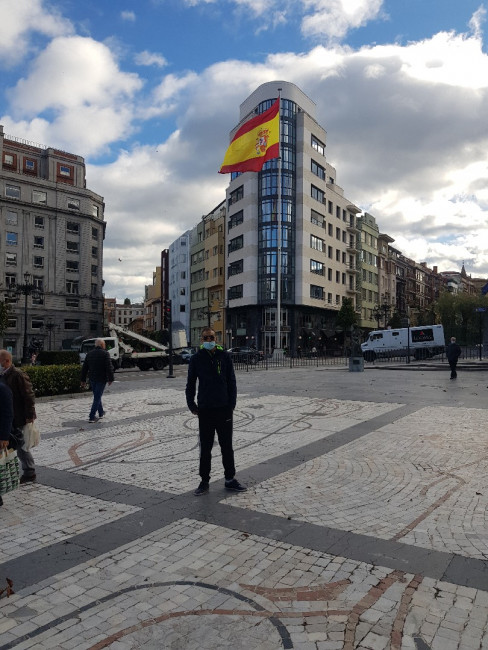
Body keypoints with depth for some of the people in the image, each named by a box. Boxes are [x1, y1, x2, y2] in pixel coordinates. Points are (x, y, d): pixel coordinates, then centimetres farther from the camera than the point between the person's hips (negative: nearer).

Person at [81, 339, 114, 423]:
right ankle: (91, 417, -5)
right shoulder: (105, 354, -11)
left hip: (92, 379, 6)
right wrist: (110, 379, -10)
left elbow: (84, 368, 10)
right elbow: (109, 368, -16)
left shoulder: (89, 353, 8)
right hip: (101, 379, -6)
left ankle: (101, 413, 31)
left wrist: (83, 380, 14)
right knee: (97, 397, -2)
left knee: (97, 396, 20)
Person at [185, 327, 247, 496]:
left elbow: (232, 382, 4)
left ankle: (230, 479, 23)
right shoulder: (196, 359, 1)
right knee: (205, 448, 9)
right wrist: (191, 405, 0)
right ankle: (204, 481, 21)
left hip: (224, 409, 0)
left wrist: (231, 404, -3)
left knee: (227, 447, 10)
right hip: (205, 410, 0)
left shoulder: (225, 357, 1)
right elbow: (190, 384, 8)